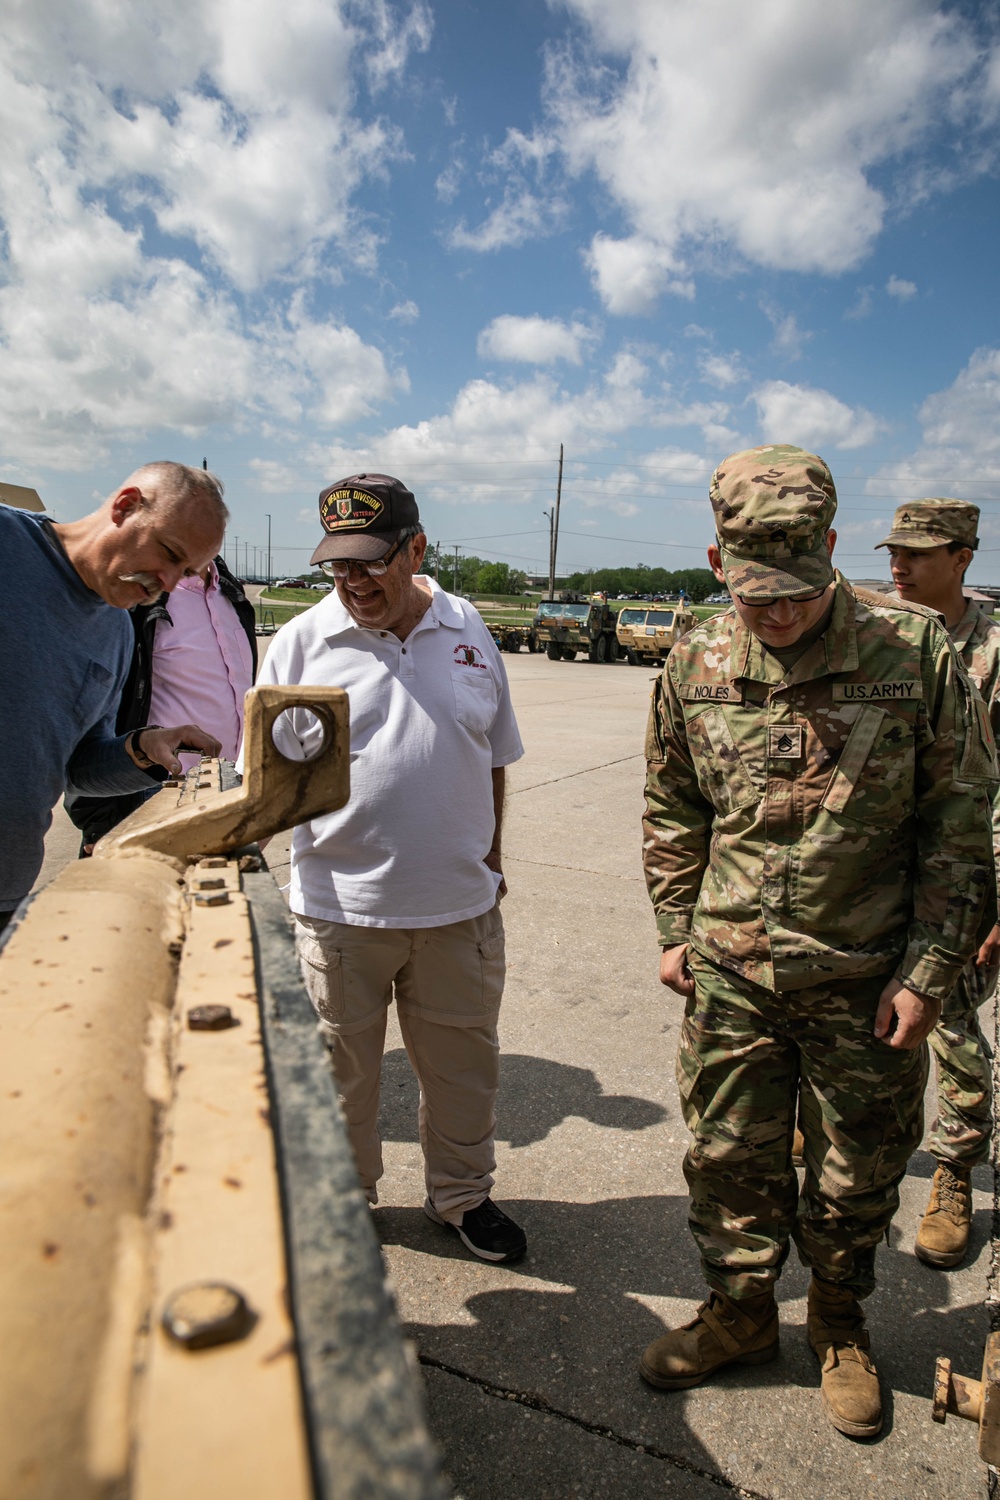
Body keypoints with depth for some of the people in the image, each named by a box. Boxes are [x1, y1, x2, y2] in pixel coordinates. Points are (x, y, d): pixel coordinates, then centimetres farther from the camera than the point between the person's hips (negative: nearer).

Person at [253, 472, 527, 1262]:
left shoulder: (467, 629, 3)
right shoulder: (300, 642, -5)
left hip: (458, 902, 2)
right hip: (340, 904, -2)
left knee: (463, 1062, 17)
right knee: (340, 1067, 16)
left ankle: (462, 1195, 41)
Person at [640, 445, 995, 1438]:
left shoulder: (914, 651, -12)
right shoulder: (696, 665, -3)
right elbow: (673, 812, 10)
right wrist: (676, 932, 7)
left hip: (867, 979, -1)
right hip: (731, 972, 2)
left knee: (857, 1171, 17)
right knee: (729, 1157, 15)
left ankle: (839, 1322, 44)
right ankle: (739, 1312, 40)